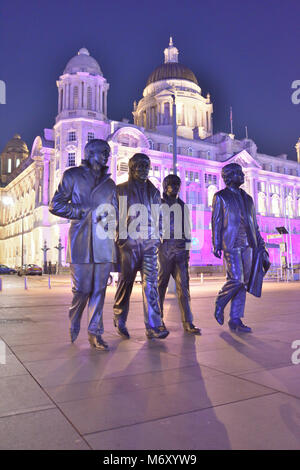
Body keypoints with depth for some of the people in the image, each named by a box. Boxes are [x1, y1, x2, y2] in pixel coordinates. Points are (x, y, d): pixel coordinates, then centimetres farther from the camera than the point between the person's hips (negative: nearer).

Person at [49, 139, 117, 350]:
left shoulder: (109, 182, 20)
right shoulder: (72, 175, 9)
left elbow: (114, 211, 23)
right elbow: (56, 205, 3)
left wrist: (109, 215, -2)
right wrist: (86, 213, -6)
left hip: (104, 241, 4)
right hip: (81, 240, -3)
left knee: (99, 289, 2)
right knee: (82, 289, -3)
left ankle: (95, 332, 11)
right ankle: (73, 325, 24)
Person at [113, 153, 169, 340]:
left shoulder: (154, 192, 18)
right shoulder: (121, 190, 6)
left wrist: (157, 237, 14)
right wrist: (119, 238, -3)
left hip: (149, 244, 3)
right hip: (128, 243, -3)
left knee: (151, 284, -4)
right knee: (125, 282, 2)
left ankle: (153, 326, -4)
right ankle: (119, 320, 18)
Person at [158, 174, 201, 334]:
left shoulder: (183, 207, 17)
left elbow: (187, 229, 17)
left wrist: (187, 250, 9)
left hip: (180, 249, 3)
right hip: (162, 247, -2)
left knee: (183, 283, -3)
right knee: (160, 283, 1)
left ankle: (187, 322, -2)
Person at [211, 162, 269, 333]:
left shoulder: (247, 198, 20)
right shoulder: (220, 197, 5)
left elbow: (254, 224, 20)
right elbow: (216, 221, -1)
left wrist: (260, 244, 13)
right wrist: (216, 244, -9)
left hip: (247, 245, 6)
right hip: (231, 244, -5)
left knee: (243, 283, 3)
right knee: (236, 280, -14)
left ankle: (236, 320, 9)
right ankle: (220, 304, 13)